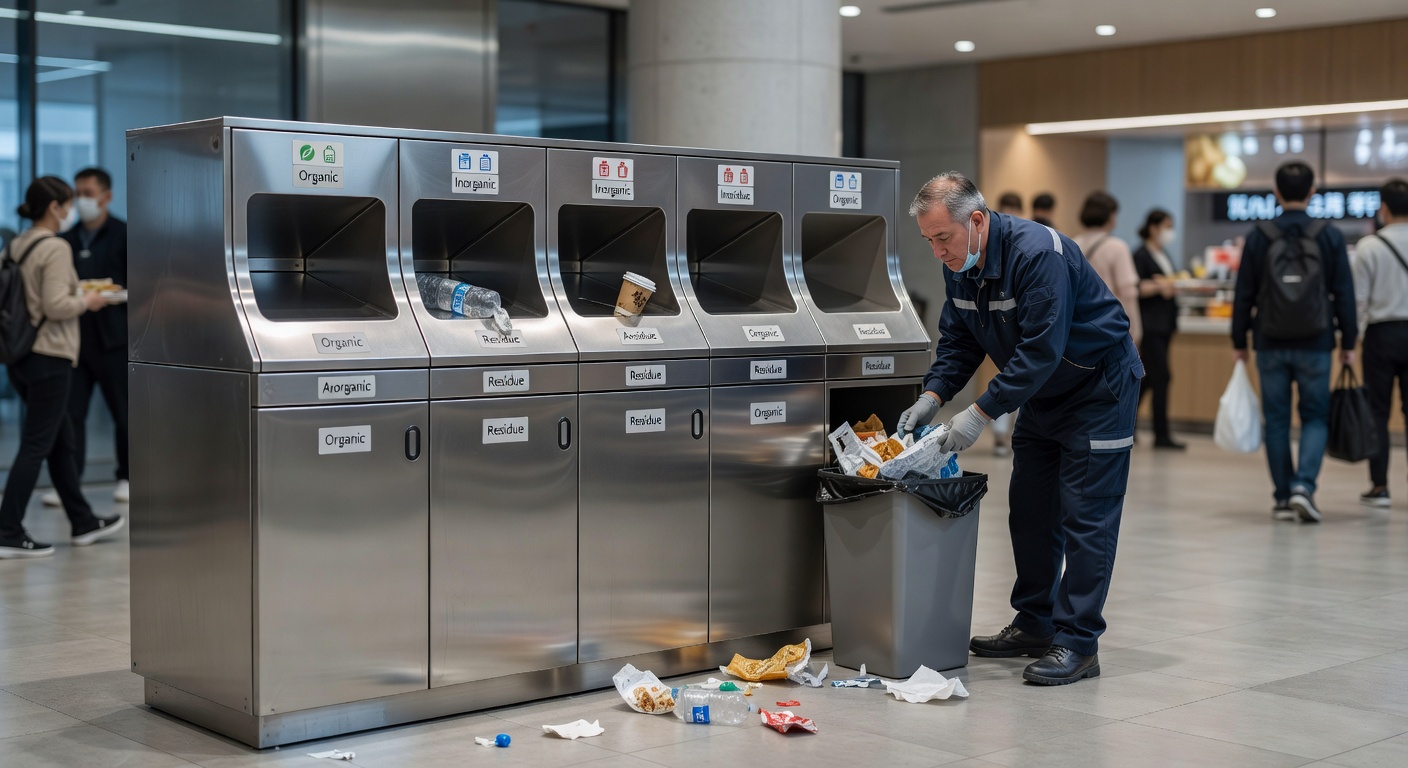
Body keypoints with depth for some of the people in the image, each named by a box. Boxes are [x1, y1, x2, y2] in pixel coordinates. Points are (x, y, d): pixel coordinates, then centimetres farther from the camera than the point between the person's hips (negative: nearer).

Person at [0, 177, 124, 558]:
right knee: (36, 445, -2)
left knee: (62, 439, 18)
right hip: (49, 356, -9)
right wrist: (86, 301, -4)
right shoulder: (55, 248, -15)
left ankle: (83, 523, 28)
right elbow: (56, 307, -21)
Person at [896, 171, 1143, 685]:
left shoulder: (1038, 254, -31)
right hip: (1040, 392, 9)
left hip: (1098, 387, -8)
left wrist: (981, 413, -33)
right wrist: (932, 396, -13)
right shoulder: (960, 266, -4)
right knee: (1029, 511, 11)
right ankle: (1035, 625, 23)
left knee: (1085, 518, -8)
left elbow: (1041, 350, -33)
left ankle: (1078, 644, -5)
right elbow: (958, 340, 4)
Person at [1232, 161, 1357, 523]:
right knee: (1315, 417, 8)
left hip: (1271, 345, 1)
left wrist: (1239, 342, 9)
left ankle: (1283, 498, 10)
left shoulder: (1259, 236, -1)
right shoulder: (1329, 236, -1)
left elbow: (1244, 294, 1)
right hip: (1314, 345, 0)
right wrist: (1348, 343, 8)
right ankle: (1303, 485, -12)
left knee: (1276, 421, 8)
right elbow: (1344, 293, 1)